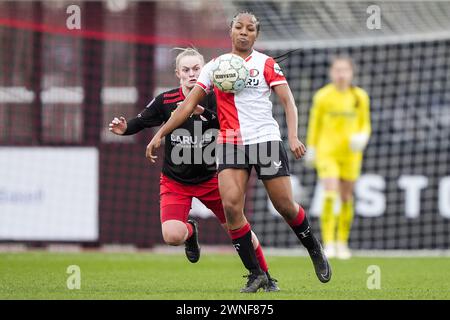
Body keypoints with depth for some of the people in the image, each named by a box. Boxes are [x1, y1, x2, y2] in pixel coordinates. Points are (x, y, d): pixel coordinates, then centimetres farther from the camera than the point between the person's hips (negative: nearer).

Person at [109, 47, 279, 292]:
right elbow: (141, 122, -1)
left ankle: (266, 278, 24)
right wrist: (124, 128, -21)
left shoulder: (213, 99, -9)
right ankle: (190, 230, 18)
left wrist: (204, 112, -34)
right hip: (175, 182, -1)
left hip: (209, 178, 1)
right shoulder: (166, 100, -9)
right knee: (172, 236, -21)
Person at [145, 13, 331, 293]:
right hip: (230, 144, 2)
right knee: (231, 206, -16)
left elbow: (288, 102, -3)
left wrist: (293, 136, -19)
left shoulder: (266, 64, 2)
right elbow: (188, 104, 12)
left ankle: (314, 248, 28)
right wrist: (160, 135, 7)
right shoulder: (214, 66, 8)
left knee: (285, 205, -2)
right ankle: (256, 273, -5)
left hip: (266, 139, -2)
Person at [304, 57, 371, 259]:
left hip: (350, 153, 3)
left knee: (346, 198, 6)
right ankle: (328, 244, -15)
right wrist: (311, 149, 9)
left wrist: (362, 137, -10)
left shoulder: (360, 97, 3)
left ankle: (342, 243, 18)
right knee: (330, 196, -16)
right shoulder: (322, 96, -2)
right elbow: (314, 124, 8)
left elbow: (365, 124, 11)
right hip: (327, 152, -2)